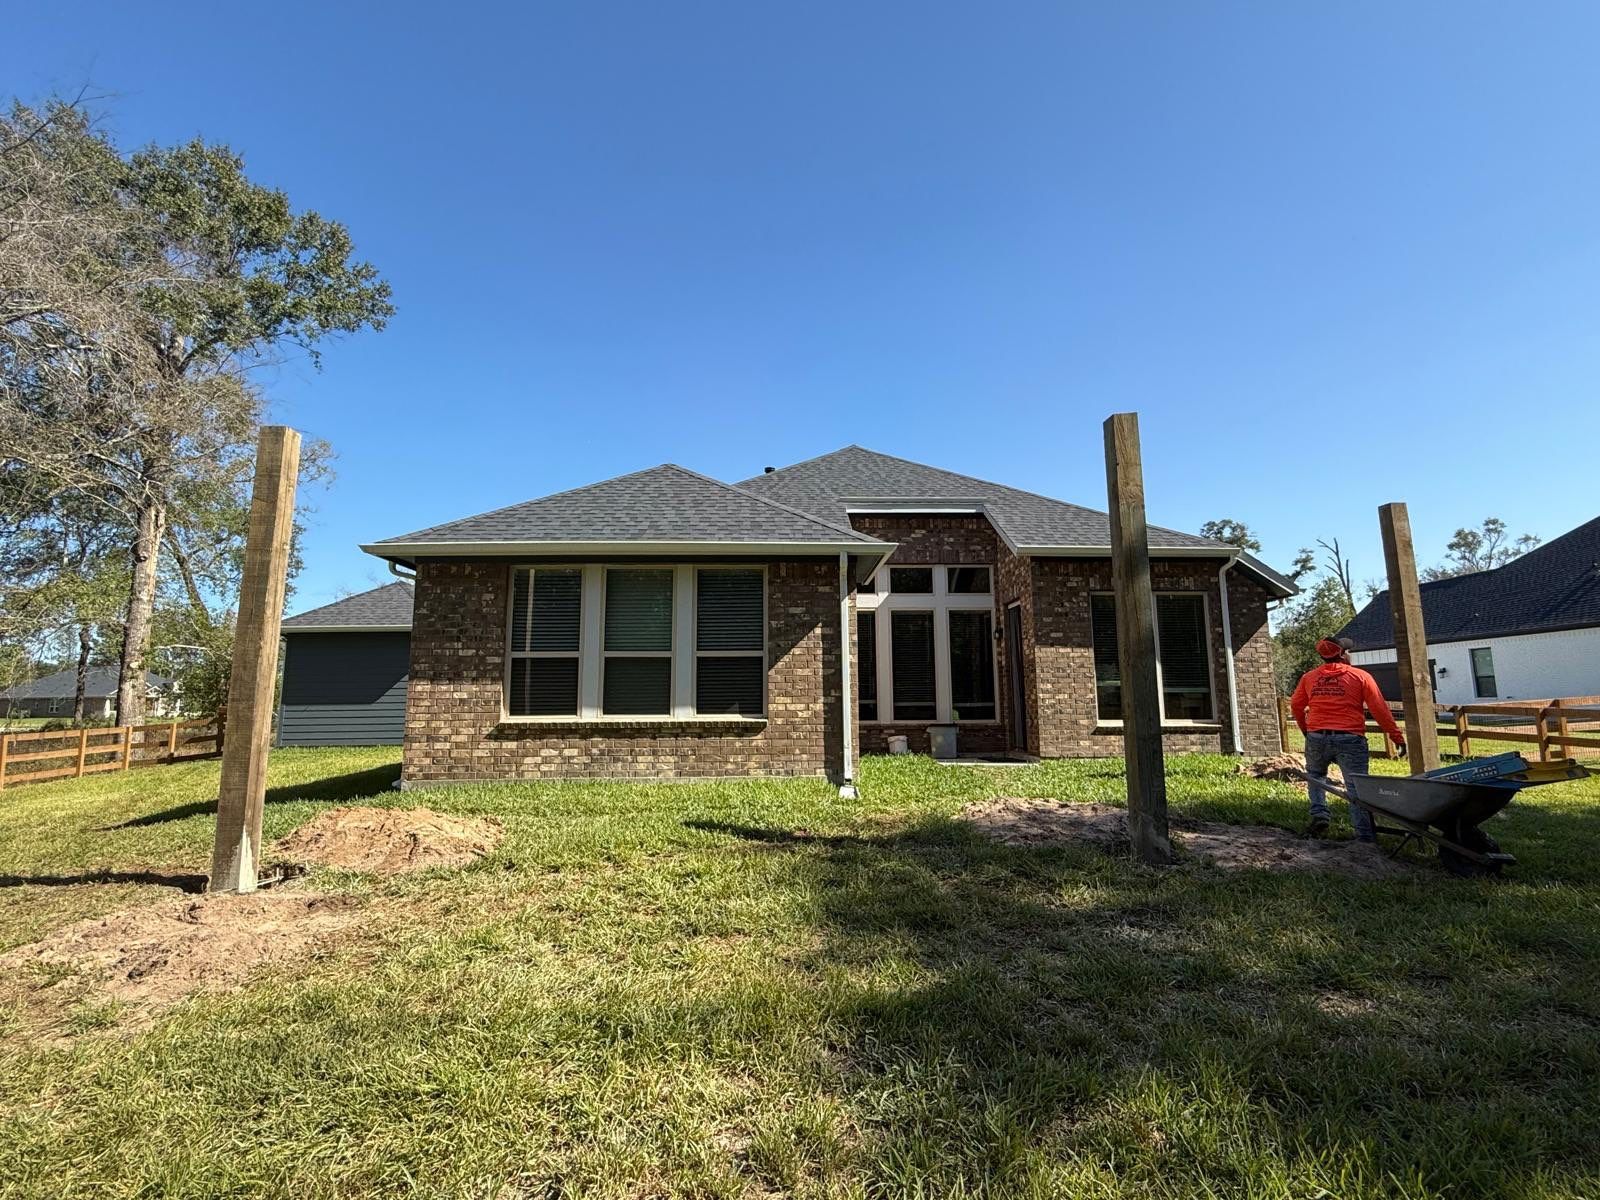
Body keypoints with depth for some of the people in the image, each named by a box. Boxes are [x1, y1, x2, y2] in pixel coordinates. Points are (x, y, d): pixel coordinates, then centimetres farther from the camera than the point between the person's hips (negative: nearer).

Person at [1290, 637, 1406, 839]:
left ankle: (1319, 814, 8)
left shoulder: (1309, 677, 9)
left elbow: (1296, 705, 15)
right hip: (1350, 739, -2)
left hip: (1317, 738, 2)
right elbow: (1380, 710, -1)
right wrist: (1397, 737, 6)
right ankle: (1365, 836, 2)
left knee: (1315, 776, 25)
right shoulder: (1361, 677, 0)